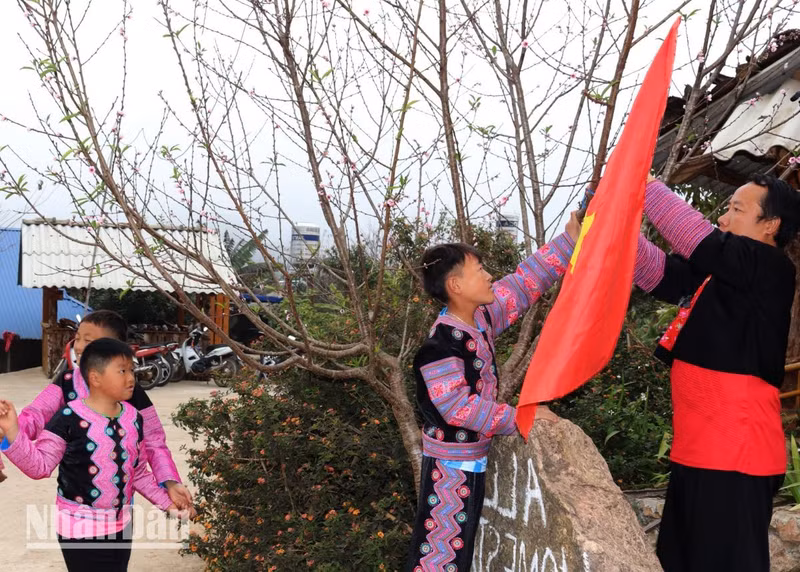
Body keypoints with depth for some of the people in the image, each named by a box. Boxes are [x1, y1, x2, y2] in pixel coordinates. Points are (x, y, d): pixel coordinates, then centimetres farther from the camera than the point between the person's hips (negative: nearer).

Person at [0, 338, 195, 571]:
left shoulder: (133, 418, 2)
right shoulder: (69, 418, -17)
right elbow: (39, 465, -14)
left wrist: (166, 501, 10)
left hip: (121, 523, 6)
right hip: (81, 526, -6)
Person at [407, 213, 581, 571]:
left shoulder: (482, 315, -1)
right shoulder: (441, 345, -26)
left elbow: (524, 283, 5)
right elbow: (457, 407, -29)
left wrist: (569, 241, 1)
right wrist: (516, 418, -25)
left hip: (476, 456, 9)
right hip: (452, 461, -9)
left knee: (465, 537, 21)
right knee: (442, 543, -1)